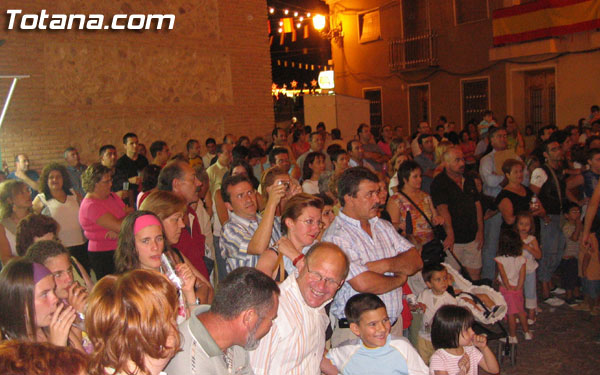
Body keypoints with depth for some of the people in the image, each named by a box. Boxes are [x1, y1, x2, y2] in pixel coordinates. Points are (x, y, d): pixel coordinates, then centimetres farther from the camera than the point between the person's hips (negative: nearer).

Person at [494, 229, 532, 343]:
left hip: (507, 290, -4)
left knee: (511, 314, 4)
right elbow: (522, 275, -8)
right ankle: (527, 333, 33)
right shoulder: (521, 259, -5)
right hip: (518, 289, 4)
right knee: (520, 311, 20)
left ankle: (512, 337, 12)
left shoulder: (500, 260, -15)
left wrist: (508, 287, -9)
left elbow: (503, 275, -17)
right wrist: (518, 288, -5)